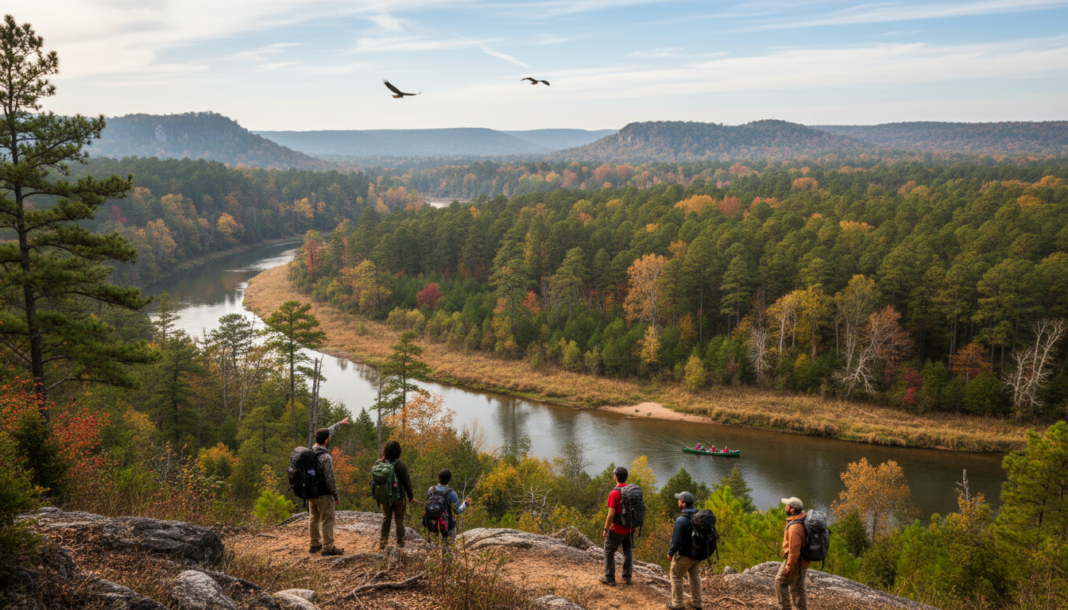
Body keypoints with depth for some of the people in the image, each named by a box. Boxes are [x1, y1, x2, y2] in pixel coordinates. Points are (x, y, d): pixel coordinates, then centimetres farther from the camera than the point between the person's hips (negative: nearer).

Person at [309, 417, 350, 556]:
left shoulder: (312, 450, 0)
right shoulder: (326, 458, -25)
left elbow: (328, 433, 15)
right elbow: (329, 480, -22)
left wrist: (339, 423, 26)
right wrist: (336, 495, -10)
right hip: (323, 494, -8)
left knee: (313, 518, 16)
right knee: (327, 520, 0)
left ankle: (315, 544, 26)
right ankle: (328, 547, 3)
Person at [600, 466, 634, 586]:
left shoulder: (614, 494, -22)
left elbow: (611, 515, -23)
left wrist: (606, 529, -11)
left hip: (617, 530, -5)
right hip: (630, 528, 6)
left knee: (609, 551, 12)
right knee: (628, 551, 21)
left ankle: (609, 578, 17)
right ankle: (627, 576, 28)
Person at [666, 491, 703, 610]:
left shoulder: (681, 520, -27)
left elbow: (676, 540, -22)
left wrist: (670, 553, -6)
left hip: (684, 554, -6)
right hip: (697, 553, 7)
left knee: (676, 577, 13)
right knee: (695, 577, 22)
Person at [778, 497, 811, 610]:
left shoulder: (794, 527, -29)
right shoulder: (803, 519, 3)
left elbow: (794, 550, -28)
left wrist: (788, 568, -20)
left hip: (795, 561, -9)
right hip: (803, 562, 9)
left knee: (780, 581, 7)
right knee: (797, 588, 18)